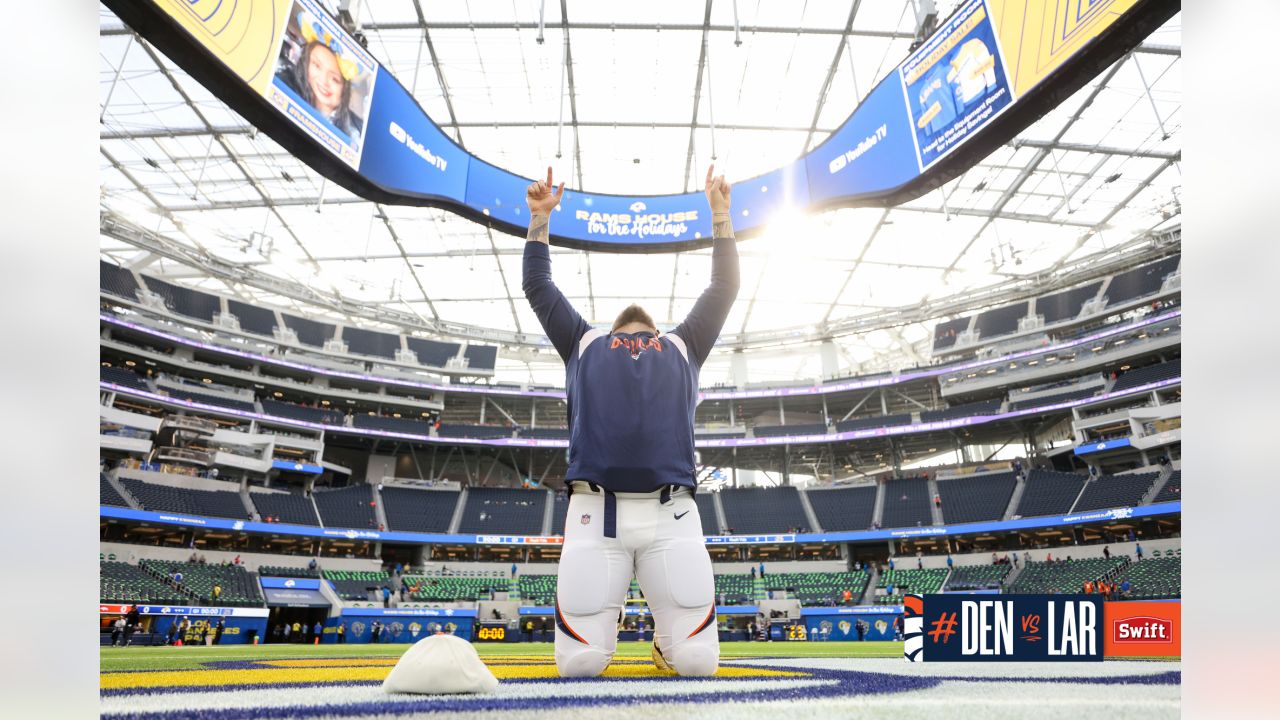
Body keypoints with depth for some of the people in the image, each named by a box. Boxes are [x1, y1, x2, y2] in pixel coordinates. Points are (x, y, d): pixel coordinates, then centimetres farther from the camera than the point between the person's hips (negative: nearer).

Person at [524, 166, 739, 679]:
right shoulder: (585, 343, 25)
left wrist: (720, 213, 30)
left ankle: (667, 637, 29)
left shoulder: (681, 346, 27)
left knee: (697, 661, -4)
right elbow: (538, 287, 29)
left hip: (671, 515, 1)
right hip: (594, 513, 0)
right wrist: (541, 217, 27)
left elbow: (723, 290, 29)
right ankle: (605, 630, 30)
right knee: (579, 664, -3)